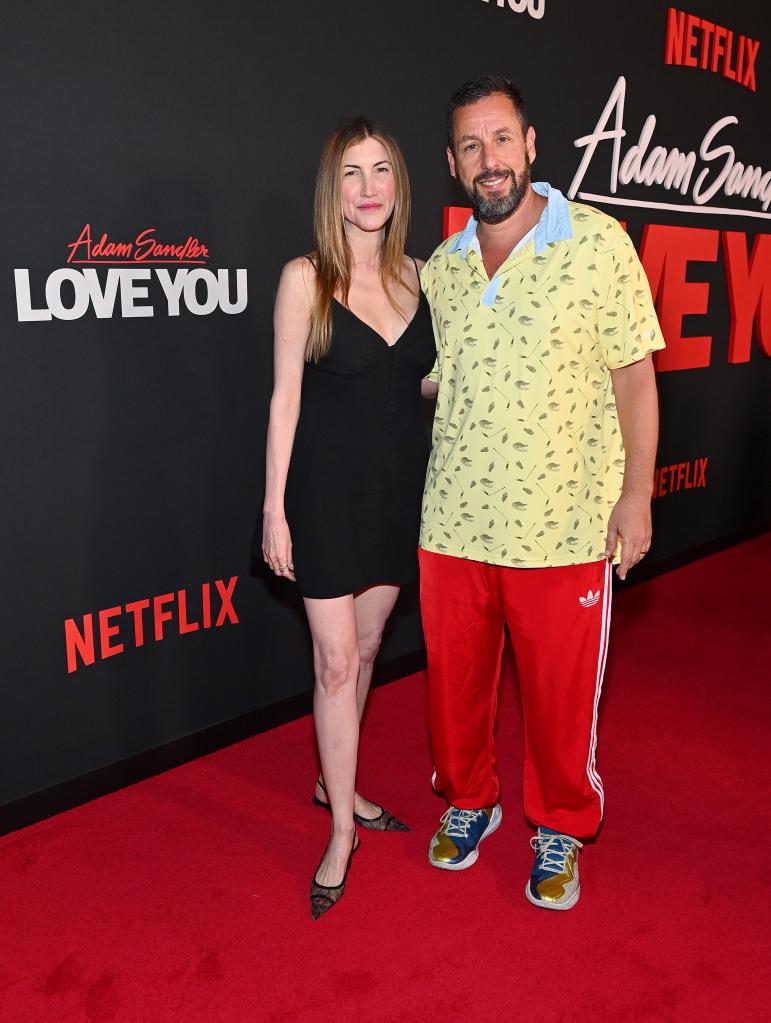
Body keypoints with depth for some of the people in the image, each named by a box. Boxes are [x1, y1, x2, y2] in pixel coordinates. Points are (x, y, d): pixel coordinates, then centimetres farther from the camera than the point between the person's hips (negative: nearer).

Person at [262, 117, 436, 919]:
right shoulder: (306, 278, -7)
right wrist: (274, 509, -9)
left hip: (399, 487, 5)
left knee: (365, 648, 16)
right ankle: (341, 833, 15)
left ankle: (333, 781, 37)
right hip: (329, 491, -5)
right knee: (336, 663, -1)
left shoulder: (414, 274, 6)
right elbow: (286, 396, -8)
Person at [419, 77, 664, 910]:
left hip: (563, 525, -3)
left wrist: (636, 494, -8)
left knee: (560, 693, 10)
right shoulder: (438, 268, 6)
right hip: (452, 521, 4)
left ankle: (560, 828, 35)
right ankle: (467, 801, 41)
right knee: (454, 680, 16)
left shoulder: (597, 243, -5)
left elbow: (634, 378, -3)